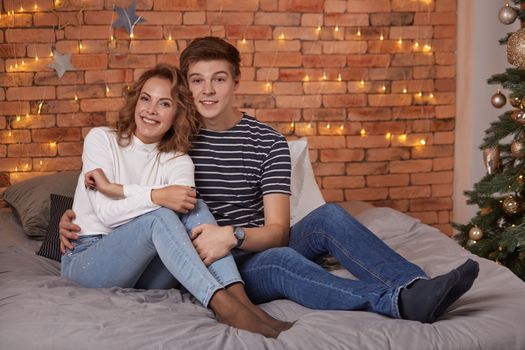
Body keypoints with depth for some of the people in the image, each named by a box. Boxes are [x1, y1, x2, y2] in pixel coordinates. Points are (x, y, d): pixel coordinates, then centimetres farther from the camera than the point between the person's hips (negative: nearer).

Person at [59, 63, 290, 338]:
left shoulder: (178, 160, 8)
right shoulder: (101, 139, 0)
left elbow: (183, 199, -18)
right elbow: (106, 212, -14)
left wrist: (116, 189, -23)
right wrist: (155, 196, -30)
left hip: (146, 271, 3)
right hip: (86, 259, -3)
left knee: (195, 208, -21)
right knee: (158, 216, -30)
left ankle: (239, 298, -38)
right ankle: (224, 306, -46)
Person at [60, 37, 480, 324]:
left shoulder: (268, 142, 2)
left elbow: (277, 230, -8)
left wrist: (233, 235, -29)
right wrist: (73, 216, -6)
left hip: (258, 250, 3)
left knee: (328, 217, -26)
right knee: (280, 260, -36)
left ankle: (415, 286, -40)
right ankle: (401, 303, -50)